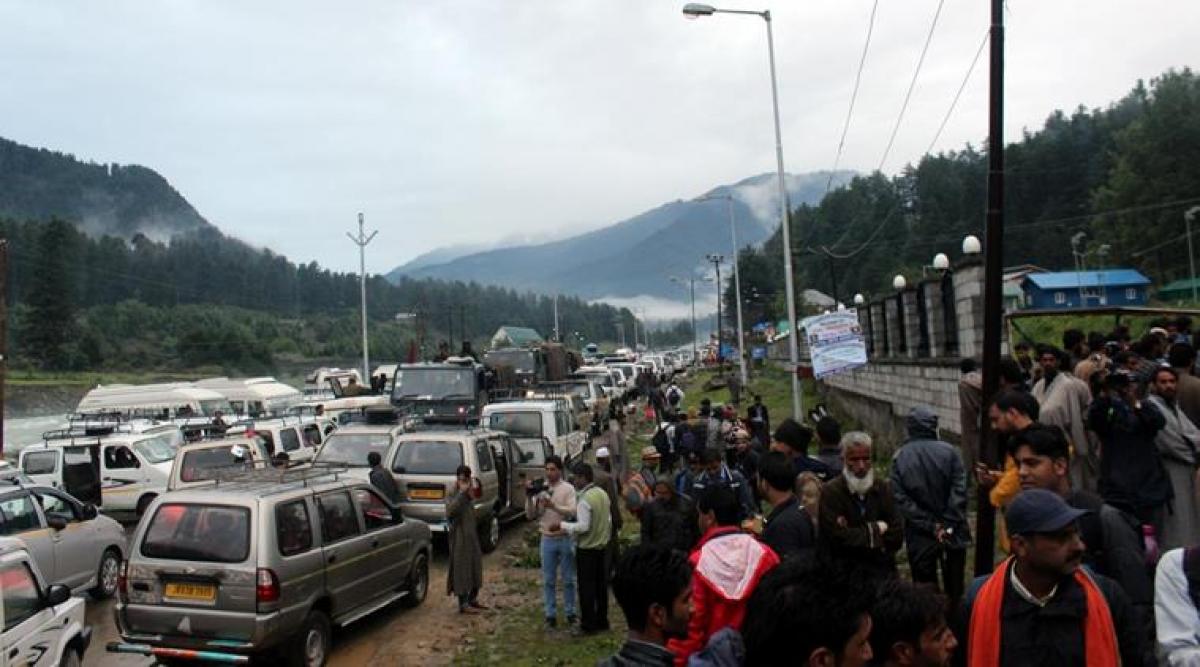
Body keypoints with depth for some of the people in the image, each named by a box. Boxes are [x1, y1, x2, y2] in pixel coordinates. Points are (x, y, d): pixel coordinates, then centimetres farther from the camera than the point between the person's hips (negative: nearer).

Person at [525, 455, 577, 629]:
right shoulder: (540, 489, 3)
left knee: (568, 579, 9)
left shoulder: (568, 488, -4)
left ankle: (570, 613, 21)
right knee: (548, 580, 8)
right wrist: (529, 497, -14)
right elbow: (531, 515, 0)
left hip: (565, 538, -2)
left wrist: (553, 506, -29)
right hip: (547, 540, 2)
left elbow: (573, 511, -17)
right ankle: (551, 615, 16)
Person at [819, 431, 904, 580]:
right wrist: (876, 529, -6)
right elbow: (838, 537, -17)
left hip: (882, 574, 4)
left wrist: (855, 535, -10)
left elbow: (896, 537, -1)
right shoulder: (830, 491, -9)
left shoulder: (883, 488, 3)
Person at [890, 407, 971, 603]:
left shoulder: (899, 457, -3)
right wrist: (948, 525, -7)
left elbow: (901, 499, -8)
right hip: (953, 533, 0)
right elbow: (959, 491, -11)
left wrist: (931, 526, -7)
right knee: (954, 588, 14)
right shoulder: (949, 452, -7)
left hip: (919, 537, 0)